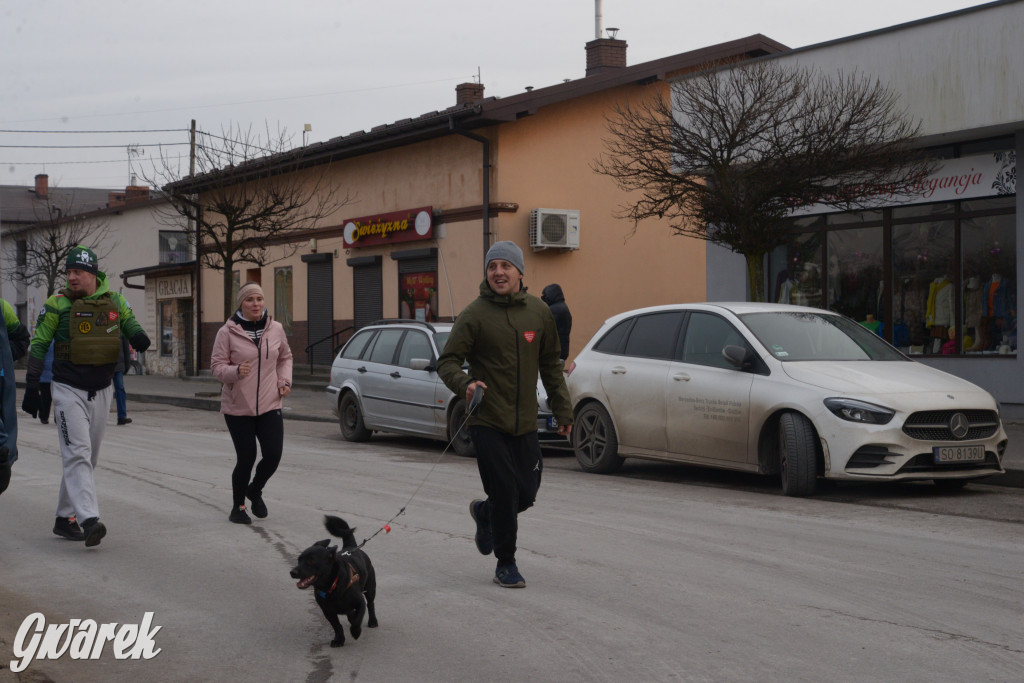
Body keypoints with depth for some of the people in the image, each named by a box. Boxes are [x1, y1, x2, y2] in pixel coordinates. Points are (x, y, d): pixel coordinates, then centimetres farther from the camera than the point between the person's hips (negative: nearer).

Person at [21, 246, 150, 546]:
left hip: (101, 391, 5)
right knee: (77, 454, -15)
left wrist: (138, 337, -7)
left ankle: (65, 518, 22)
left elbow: (130, 323, 18)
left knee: (87, 458, 10)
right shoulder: (58, 304, -5)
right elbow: (39, 345, -1)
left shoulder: (114, 301, 3)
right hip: (68, 390, -4)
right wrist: (31, 387, -5)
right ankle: (89, 520, -24)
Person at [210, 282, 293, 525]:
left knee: (273, 455, -6)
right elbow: (217, 365, -5)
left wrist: (284, 380, 4)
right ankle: (237, 507, 22)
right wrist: (236, 371, -24)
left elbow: (285, 357, 20)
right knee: (246, 459, -1)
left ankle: (255, 490, 26)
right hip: (238, 407, -3)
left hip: (269, 405, 3)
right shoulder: (227, 332, -6)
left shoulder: (276, 329, 4)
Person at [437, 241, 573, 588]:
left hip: (525, 422, 4)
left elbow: (551, 365, 15)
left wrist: (562, 410, 13)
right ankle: (505, 564, 11)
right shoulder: (474, 315, -7)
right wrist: (465, 384, -27)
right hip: (487, 420, -4)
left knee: (526, 493, 6)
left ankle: (484, 513, 38)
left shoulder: (539, 311, 6)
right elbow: (447, 361, -6)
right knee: (505, 491, -7)